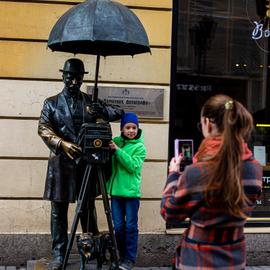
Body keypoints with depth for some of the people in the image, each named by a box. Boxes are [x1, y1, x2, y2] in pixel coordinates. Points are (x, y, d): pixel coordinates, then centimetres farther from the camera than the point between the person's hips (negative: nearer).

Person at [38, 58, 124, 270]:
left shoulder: (91, 102, 11)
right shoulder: (52, 103, 7)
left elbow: (119, 113, 6)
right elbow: (43, 128, -4)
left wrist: (103, 110, -16)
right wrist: (62, 144, -21)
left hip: (87, 161, 1)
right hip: (61, 162, -1)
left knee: (88, 207, 9)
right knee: (59, 210, 1)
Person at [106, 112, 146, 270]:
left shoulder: (140, 147, -4)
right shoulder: (115, 142, 8)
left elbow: (133, 166, -17)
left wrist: (118, 150, -20)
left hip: (132, 192, -4)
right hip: (116, 190, 4)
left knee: (131, 226, 1)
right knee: (118, 226, 9)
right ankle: (122, 255, 23)